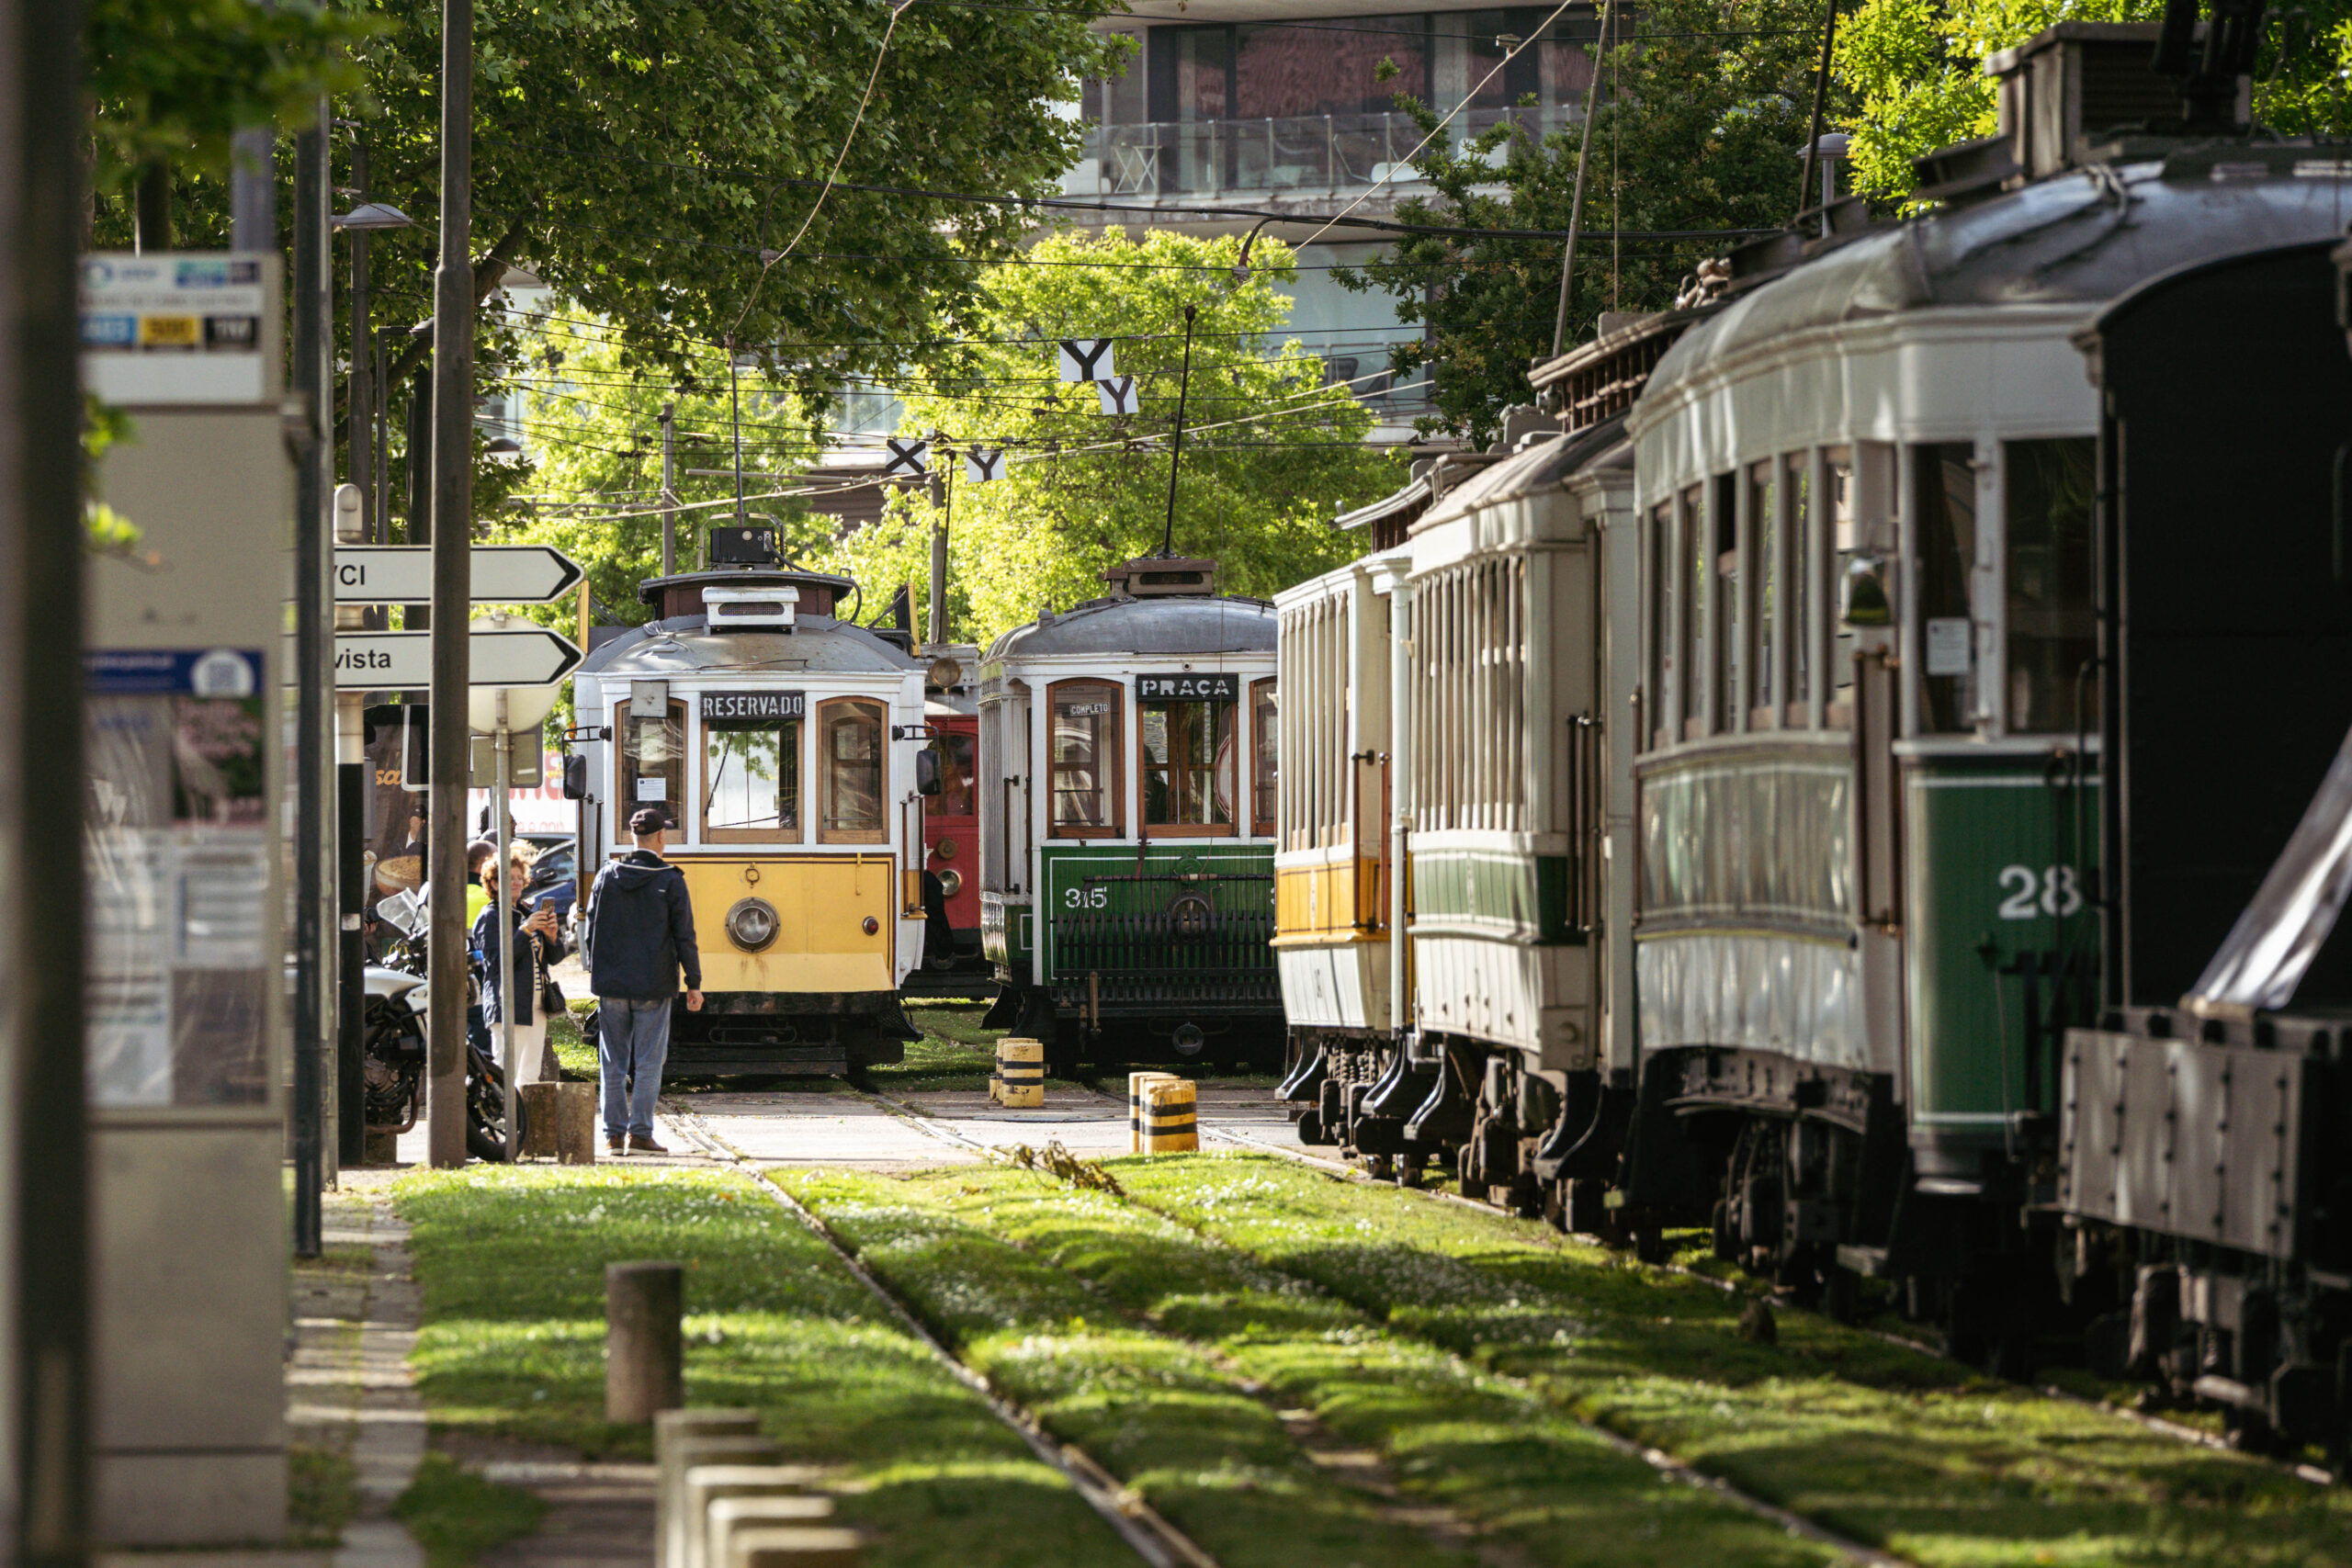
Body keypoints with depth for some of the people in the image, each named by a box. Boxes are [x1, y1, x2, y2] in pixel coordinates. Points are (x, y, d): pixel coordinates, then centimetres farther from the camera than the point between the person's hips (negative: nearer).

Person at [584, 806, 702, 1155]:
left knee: (613, 1063, 8)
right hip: (652, 987, -3)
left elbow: (592, 929, 9)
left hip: (611, 983, 3)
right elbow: (684, 936, -5)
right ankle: (640, 1134, -3)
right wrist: (694, 983, 2)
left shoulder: (606, 877, 4)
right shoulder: (670, 881, -6)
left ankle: (614, 1133, 9)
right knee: (648, 1063, 0)